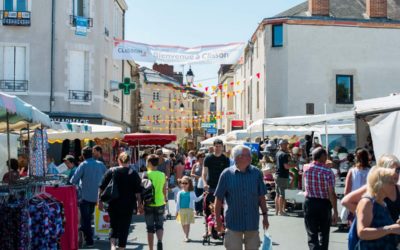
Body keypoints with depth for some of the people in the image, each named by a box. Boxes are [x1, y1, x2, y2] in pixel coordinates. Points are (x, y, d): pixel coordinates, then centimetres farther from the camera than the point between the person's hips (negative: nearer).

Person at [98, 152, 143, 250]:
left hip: (113, 204, 2)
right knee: (124, 228, 6)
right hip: (128, 205, -1)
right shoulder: (133, 174, -1)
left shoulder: (111, 171, 2)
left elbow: (102, 188, 1)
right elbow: (138, 191, -5)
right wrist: (139, 204, 0)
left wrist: (100, 201, 7)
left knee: (113, 227, 15)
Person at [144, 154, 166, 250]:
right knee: (159, 226, 9)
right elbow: (164, 191, 10)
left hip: (149, 204, -2)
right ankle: (160, 241, -18)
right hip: (160, 203, 2)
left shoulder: (146, 175, -8)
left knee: (150, 228, 7)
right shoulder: (162, 175, 3)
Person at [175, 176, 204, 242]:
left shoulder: (191, 193, 1)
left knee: (187, 223, -3)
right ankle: (186, 236, 23)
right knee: (183, 224, 8)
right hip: (181, 210, 2)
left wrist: (202, 196, -2)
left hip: (189, 210, -2)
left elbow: (196, 199, 7)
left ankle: (186, 237, 2)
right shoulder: (180, 193, 3)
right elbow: (178, 202, 6)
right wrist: (177, 211, 4)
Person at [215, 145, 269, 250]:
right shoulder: (226, 174, -8)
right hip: (233, 222, -2)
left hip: (252, 222, 2)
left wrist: (265, 215, 5)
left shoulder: (256, 173, -1)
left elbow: (261, 197, 5)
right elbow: (219, 199, -3)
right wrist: (218, 219, -2)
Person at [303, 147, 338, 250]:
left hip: (310, 203, 2)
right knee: (324, 234, 17)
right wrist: (335, 212, -12)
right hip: (324, 204, -1)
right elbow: (332, 194, -16)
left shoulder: (307, 169, -2)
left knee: (312, 235, 1)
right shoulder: (328, 172, -13)